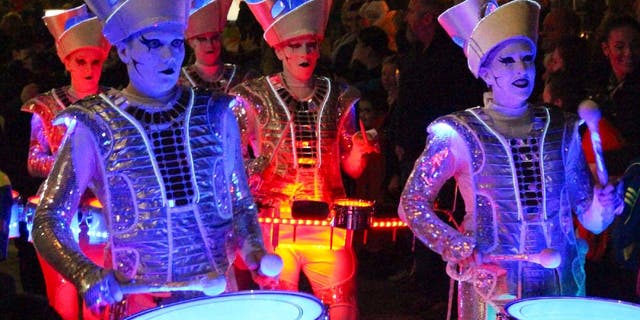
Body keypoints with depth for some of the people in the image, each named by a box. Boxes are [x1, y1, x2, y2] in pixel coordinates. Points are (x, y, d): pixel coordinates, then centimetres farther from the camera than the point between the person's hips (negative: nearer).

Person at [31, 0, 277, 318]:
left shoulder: (215, 114, 2)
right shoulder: (93, 127, -7)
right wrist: (86, 275, -25)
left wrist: (253, 251, -9)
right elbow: (48, 222, -8)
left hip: (218, 293, 3)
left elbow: (240, 203, 10)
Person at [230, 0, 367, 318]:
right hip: (274, 221, -2)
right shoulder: (253, 97, 2)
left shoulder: (339, 98, 9)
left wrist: (360, 149, -9)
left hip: (327, 221, 2)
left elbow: (351, 166, 12)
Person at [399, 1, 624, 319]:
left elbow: (589, 218, 8)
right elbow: (413, 205, -7)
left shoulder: (562, 130, 5)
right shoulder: (459, 134, -6)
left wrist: (604, 205, -14)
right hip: (493, 287, -3)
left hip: (561, 284, 3)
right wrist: (464, 253, -15)